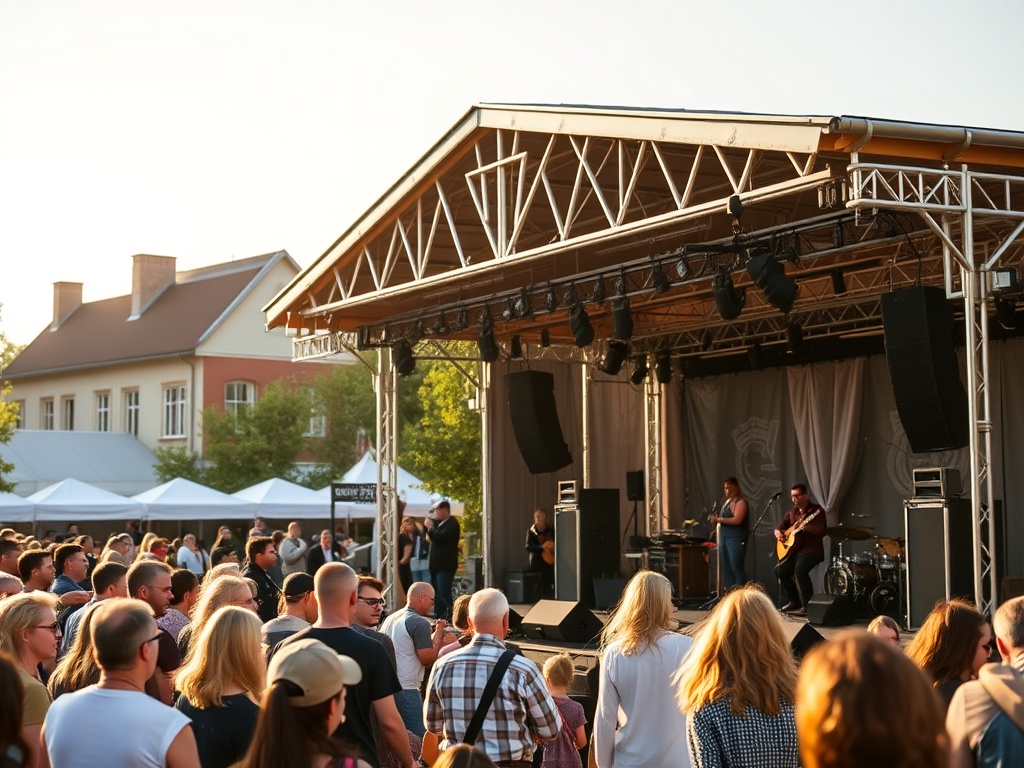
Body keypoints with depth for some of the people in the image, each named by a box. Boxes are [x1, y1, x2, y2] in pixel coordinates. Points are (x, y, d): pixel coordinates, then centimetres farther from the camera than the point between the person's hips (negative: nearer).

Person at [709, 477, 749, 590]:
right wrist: (716, 519, 9)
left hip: (735, 539, -9)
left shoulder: (740, 502, -8)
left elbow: (737, 520, -21)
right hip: (724, 538, 9)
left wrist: (719, 519, -18)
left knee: (736, 567, -9)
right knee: (726, 567, 7)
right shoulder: (726, 501, 20)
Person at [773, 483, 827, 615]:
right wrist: (778, 533, -4)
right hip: (794, 550, 8)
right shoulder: (791, 513, 14)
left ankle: (807, 606, -25)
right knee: (780, 570, -4)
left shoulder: (816, 511, -7)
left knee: (799, 570, -32)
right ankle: (794, 601, 13)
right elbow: (779, 528, 20)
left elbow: (822, 532, -17)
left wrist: (806, 527, -34)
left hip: (811, 550, -8)